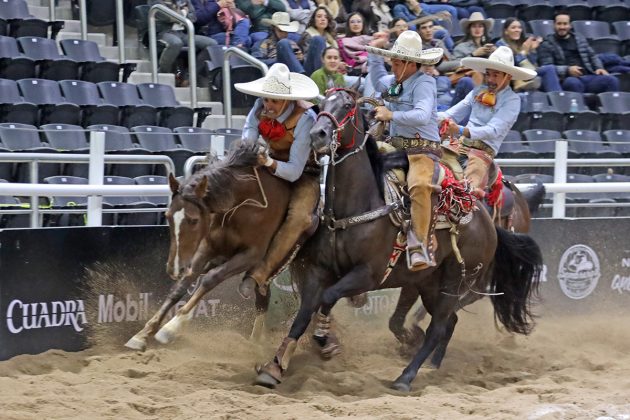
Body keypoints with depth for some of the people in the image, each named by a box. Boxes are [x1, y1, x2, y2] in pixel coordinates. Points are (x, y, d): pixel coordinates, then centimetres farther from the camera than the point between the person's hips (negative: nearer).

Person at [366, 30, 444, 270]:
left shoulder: (423, 84, -9)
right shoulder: (394, 82, 16)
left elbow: (422, 116, -27)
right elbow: (377, 81, 42)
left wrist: (391, 115, -24)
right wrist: (374, 53, 36)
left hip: (422, 150, -10)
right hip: (395, 148, 10)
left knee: (419, 185, -36)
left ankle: (420, 246, -37)